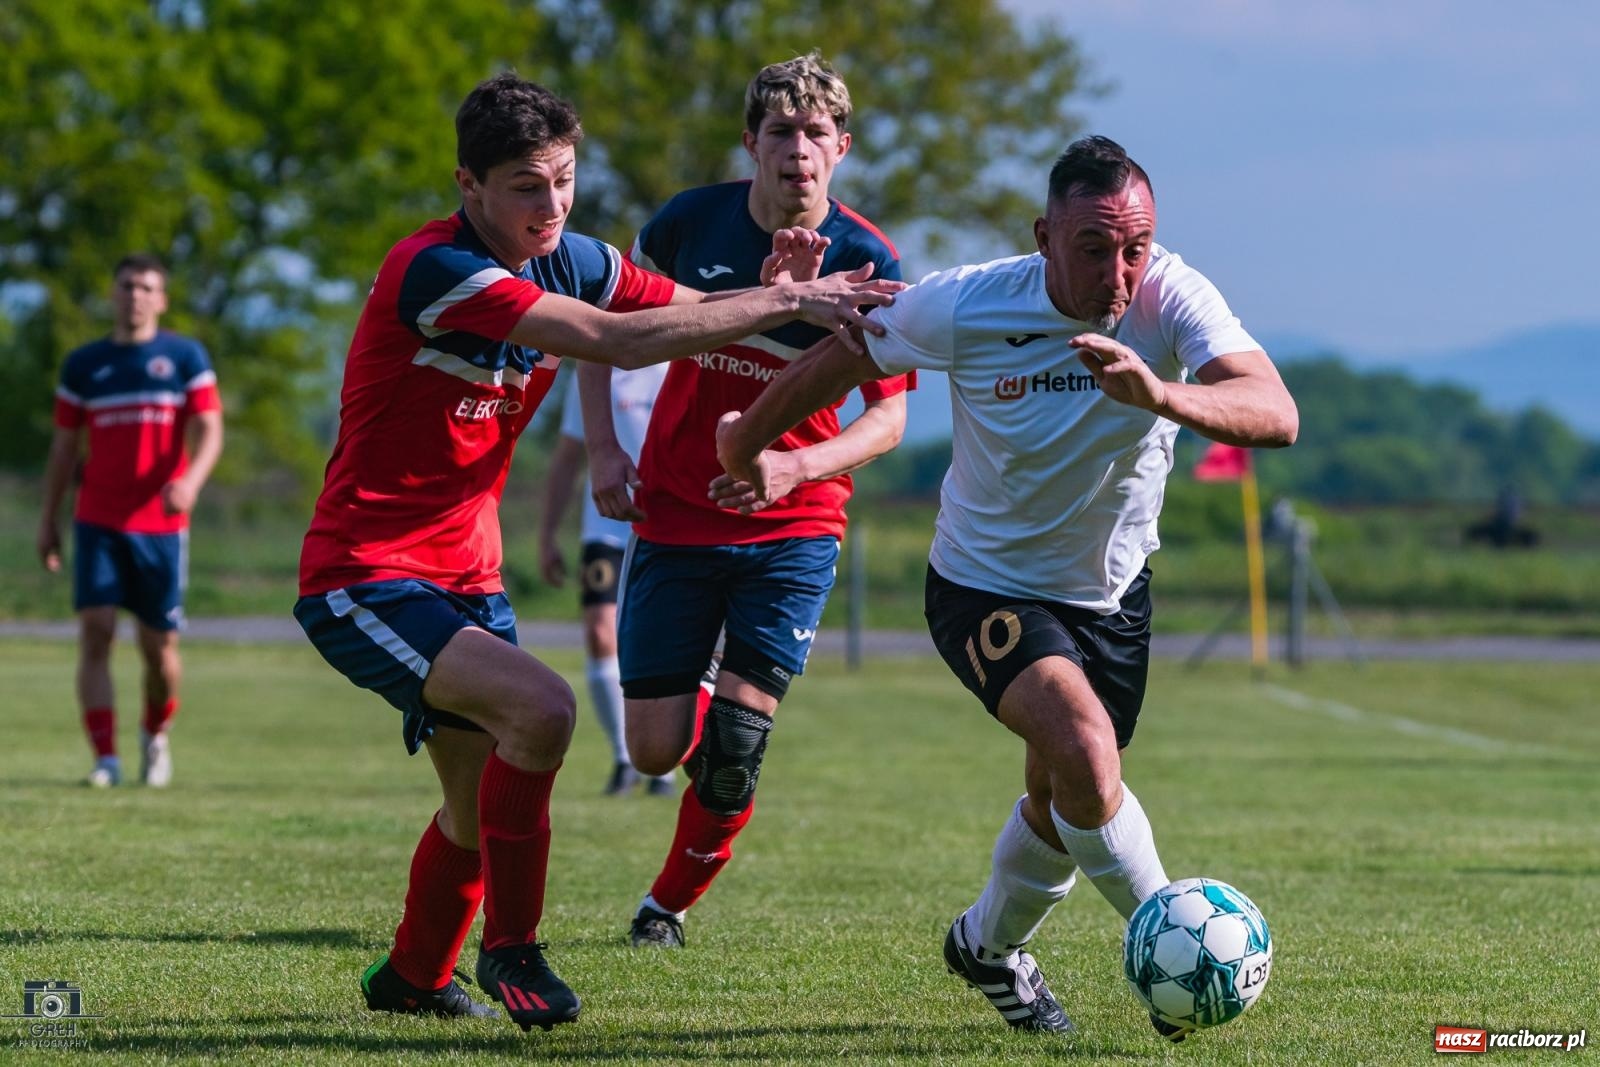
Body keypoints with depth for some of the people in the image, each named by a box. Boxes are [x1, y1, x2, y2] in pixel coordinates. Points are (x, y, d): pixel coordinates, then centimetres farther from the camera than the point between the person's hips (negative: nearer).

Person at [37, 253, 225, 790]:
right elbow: (64, 446, 13)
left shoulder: (186, 357, 3)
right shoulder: (83, 364, 9)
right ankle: (106, 759, -13)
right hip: (98, 521, 1)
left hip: (161, 523, -1)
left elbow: (209, 430, -3)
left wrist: (191, 481, -23)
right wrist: (49, 520, 10)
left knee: (159, 645, 4)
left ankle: (155, 735, 32)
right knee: (95, 633, -13)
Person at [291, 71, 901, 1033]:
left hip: (466, 577, 9)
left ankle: (411, 976, 40)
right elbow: (618, 341, -31)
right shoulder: (434, 271, -24)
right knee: (540, 708, -27)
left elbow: (696, 315, 9)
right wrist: (782, 304, -28)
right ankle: (511, 948, -11)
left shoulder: (571, 263, 3)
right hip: (364, 579, -9)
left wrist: (776, 298, -16)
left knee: (485, 795, 16)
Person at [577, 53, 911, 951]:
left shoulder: (866, 261, -11)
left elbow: (891, 414, -11)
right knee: (657, 749, -3)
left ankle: (672, 902, 15)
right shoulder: (693, 222, -5)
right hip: (675, 515, 2)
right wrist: (603, 449, -1)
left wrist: (795, 464, -28)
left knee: (736, 743, -10)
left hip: (793, 527, -1)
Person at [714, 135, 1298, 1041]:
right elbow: (843, 360, -4)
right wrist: (752, 447, 9)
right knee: (1084, 751, -29)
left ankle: (990, 947, 47)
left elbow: (1276, 416, -39)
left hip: (1113, 592, 3)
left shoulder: (1173, 299, -24)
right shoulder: (962, 307, -24)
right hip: (986, 587, -3)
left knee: (1063, 804, 18)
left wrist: (1162, 396, -58)